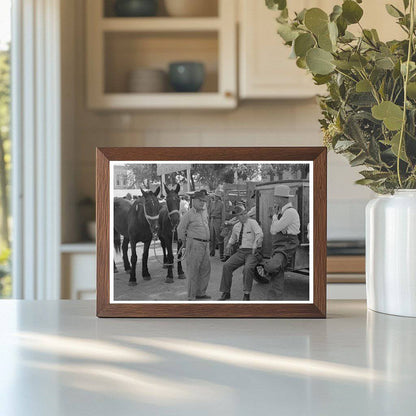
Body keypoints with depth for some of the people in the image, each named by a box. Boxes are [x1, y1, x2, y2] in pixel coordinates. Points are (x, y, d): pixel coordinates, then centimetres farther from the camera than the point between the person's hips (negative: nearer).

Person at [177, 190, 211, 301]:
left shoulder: (204, 214, 15)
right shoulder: (189, 214, -9)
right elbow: (180, 229, -6)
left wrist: (207, 242, 17)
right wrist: (184, 243, 2)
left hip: (205, 245, 8)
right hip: (194, 244, -8)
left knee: (205, 269, 14)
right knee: (193, 271, -4)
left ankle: (201, 293, 26)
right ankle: (191, 296, 1)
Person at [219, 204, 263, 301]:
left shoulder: (252, 222, -8)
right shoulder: (236, 227, 12)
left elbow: (260, 234, -26)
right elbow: (233, 238, 33)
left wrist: (255, 244, -42)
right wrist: (229, 244, 14)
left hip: (252, 252, -6)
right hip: (240, 252, 6)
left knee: (248, 268, -33)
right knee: (226, 266, -13)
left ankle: (246, 295, -22)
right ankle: (226, 292, -2)